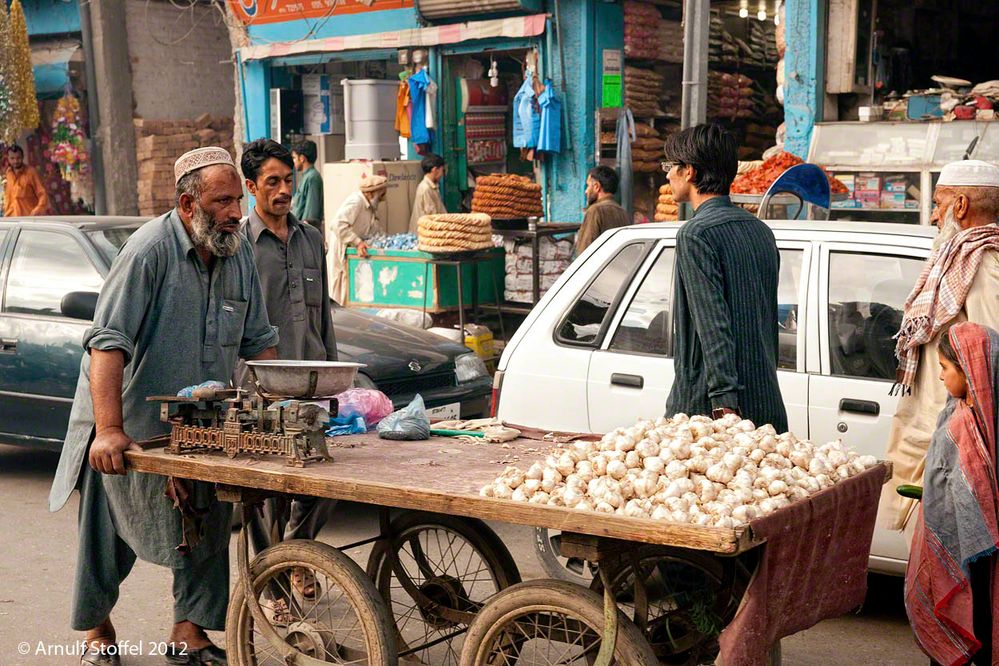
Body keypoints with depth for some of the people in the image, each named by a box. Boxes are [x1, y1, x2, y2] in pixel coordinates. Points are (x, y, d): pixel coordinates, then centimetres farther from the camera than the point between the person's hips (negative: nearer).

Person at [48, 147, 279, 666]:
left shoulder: (240, 254, 1)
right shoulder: (151, 249, -21)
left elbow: (258, 342, 9)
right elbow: (107, 342, -28)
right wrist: (108, 429, -36)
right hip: (131, 428, -5)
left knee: (207, 528, 3)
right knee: (108, 532, 9)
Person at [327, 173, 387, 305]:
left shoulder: (369, 204, 8)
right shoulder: (355, 202, -23)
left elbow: (375, 225, 23)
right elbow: (337, 224, -34)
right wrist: (357, 242, -35)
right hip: (339, 248, -9)